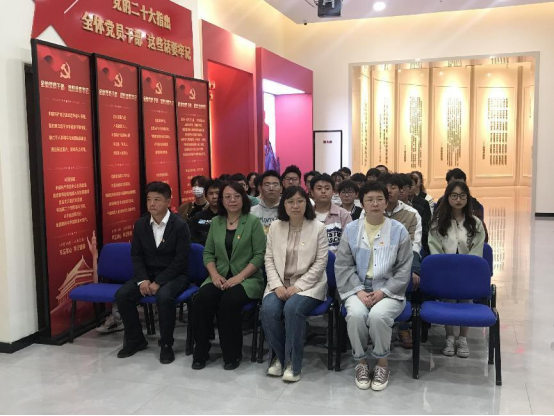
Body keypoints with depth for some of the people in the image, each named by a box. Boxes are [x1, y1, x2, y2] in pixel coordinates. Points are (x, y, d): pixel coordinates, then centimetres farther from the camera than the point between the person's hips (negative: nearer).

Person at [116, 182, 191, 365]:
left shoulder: (180, 225, -13)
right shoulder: (140, 224, 3)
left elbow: (181, 260, -17)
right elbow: (136, 255, 4)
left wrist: (158, 282, -22)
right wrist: (142, 279, -13)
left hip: (174, 275, -5)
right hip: (147, 274, 5)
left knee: (164, 296, -35)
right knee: (122, 295, -17)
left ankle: (166, 344, -13)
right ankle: (135, 339, 4)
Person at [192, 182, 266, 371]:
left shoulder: (253, 222, -3)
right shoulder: (216, 222, 11)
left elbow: (259, 255, -8)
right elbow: (208, 253, 11)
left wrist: (239, 277, -18)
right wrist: (214, 274, -7)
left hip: (247, 279, -4)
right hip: (220, 278, 4)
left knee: (229, 302, -33)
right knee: (201, 300, -26)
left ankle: (233, 354, -12)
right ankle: (201, 351, -9)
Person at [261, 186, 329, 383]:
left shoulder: (318, 228, -4)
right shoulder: (275, 227, 6)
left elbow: (321, 263, -7)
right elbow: (269, 259, 6)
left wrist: (298, 286, -16)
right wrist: (277, 285, -10)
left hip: (308, 284, -3)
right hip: (280, 283, 3)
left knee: (293, 308, -32)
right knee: (268, 310, -26)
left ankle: (293, 363, -14)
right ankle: (279, 356, -1)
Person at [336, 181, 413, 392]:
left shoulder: (399, 230, 0)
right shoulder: (351, 229, 4)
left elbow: (404, 269, 0)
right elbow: (343, 265, 2)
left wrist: (383, 291, -13)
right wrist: (359, 290, -12)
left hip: (389, 291, -1)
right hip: (358, 289, 1)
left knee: (378, 315, -32)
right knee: (355, 314, -30)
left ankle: (382, 363, -5)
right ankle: (362, 362, -5)